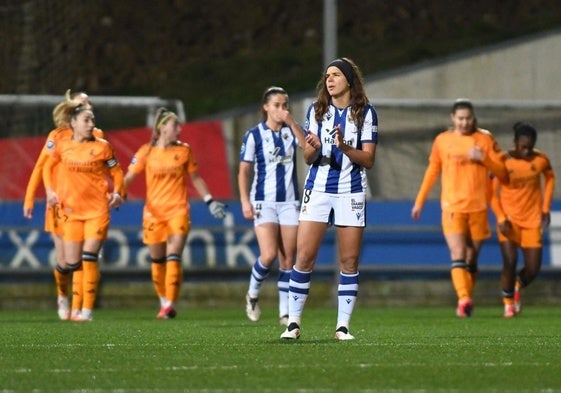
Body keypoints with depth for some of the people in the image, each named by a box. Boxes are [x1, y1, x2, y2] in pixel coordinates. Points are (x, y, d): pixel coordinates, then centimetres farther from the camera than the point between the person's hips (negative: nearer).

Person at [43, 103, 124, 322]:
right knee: (72, 263, -1)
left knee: (89, 258, -13)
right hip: (71, 210, 2)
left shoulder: (102, 147, -1)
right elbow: (48, 167, 18)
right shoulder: (62, 147, 3)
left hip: (97, 209, -2)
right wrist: (50, 190, 6)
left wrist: (117, 192, -7)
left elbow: (116, 172, 9)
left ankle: (87, 309, -9)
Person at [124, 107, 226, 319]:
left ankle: (170, 304, -17)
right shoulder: (147, 151, 0)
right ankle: (164, 301, 24)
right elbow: (129, 176, 0)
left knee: (173, 257, -14)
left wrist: (210, 201, 12)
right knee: (157, 260, 8)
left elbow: (195, 178, 15)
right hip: (153, 212, 1)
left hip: (178, 211, 0)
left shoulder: (184, 150, 4)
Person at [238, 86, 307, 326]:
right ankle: (253, 293, 9)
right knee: (269, 255, -17)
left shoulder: (290, 131, 7)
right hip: (264, 202, -3)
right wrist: (245, 201, -8)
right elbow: (244, 171, 0)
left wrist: (292, 123, -19)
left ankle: (285, 311, 8)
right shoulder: (254, 135, -1)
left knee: (288, 259, 1)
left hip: (289, 202, 3)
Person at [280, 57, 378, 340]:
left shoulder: (365, 113, 0)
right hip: (318, 189, 1)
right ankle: (293, 322, -2)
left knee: (349, 261, 0)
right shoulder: (316, 111, 7)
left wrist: (345, 147, -21)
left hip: (351, 193, -1)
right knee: (304, 256, -7)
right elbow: (307, 158, 7)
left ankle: (343, 325, 5)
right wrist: (312, 148, -16)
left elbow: (368, 159, -4)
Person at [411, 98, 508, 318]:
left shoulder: (485, 140, 5)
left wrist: (483, 158, -14)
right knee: (458, 256, -17)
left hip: (478, 207, 1)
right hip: (452, 207, -1)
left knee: (471, 260, 8)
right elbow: (432, 171, 19)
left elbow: (502, 173, 3)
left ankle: (466, 301, 20)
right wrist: (419, 202, 19)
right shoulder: (442, 141, 8)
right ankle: (464, 299, -30)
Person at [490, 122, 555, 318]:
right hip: (509, 219, -2)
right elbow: (492, 192, -5)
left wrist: (546, 208, 10)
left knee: (533, 268, -2)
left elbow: (550, 178, 16)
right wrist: (501, 219, -15)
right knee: (510, 261, -16)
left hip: (532, 220, 2)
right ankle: (508, 302, 6)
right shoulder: (502, 161, -12)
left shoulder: (541, 160, -5)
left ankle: (518, 286, 33)